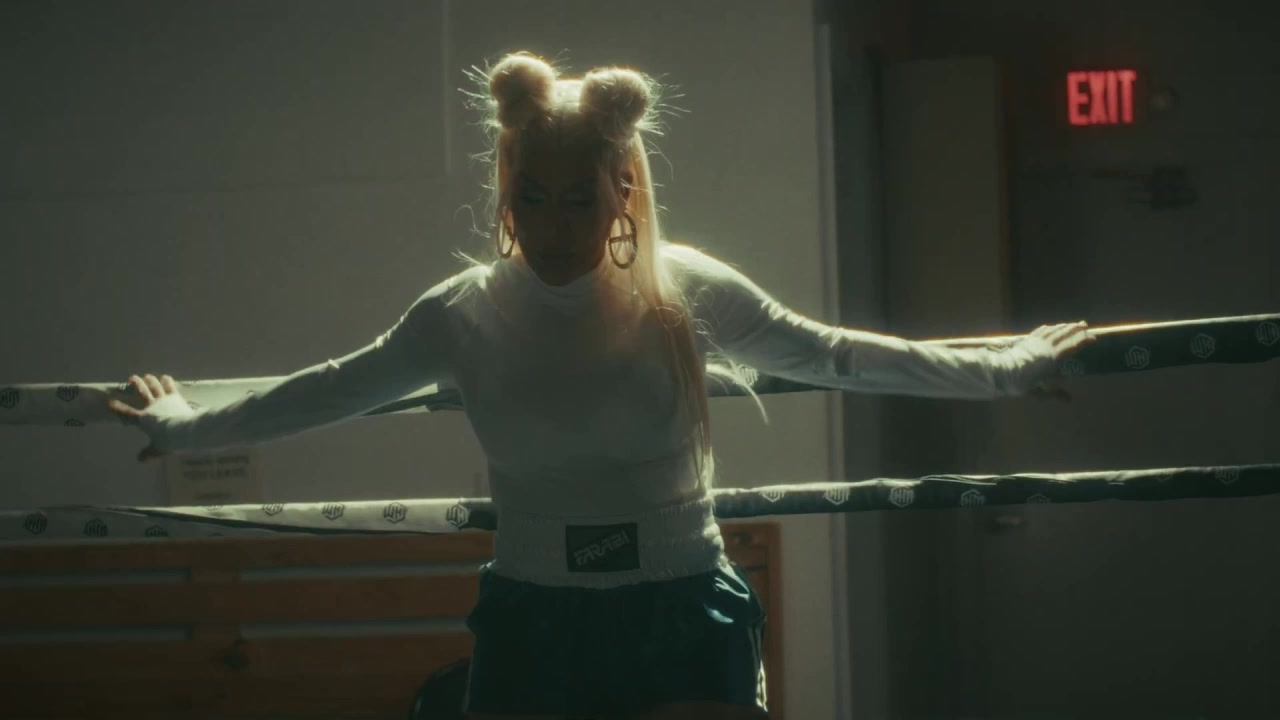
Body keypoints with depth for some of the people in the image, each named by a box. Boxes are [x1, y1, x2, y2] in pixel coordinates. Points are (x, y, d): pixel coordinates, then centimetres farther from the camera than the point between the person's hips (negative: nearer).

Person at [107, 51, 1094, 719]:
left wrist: (1001, 372, 13)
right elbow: (329, 391, 12)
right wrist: (190, 429, 21)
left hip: (684, 619, -1)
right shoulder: (464, 314, -2)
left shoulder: (688, 293, -4)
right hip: (532, 624, 1)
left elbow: (832, 355, 8)